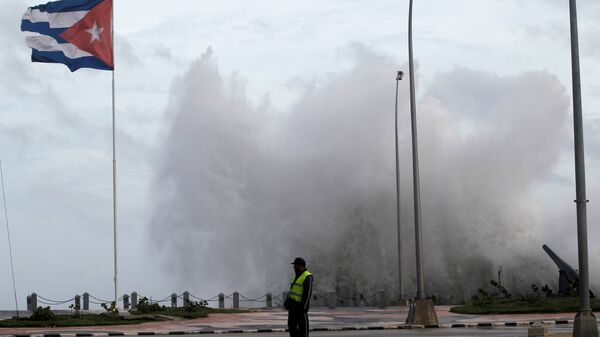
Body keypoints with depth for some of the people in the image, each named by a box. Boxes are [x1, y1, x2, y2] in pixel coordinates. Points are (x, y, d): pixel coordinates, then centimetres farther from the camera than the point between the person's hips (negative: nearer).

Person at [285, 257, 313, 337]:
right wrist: (287, 302, 14)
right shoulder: (296, 276, 14)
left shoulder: (307, 277, -14)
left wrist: (304, 307, -22)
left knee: (302, 325, -2)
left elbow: (307, 293, -19)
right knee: (291, 324, 8)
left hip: (300, 305, -9)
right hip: (293, 305, 9)